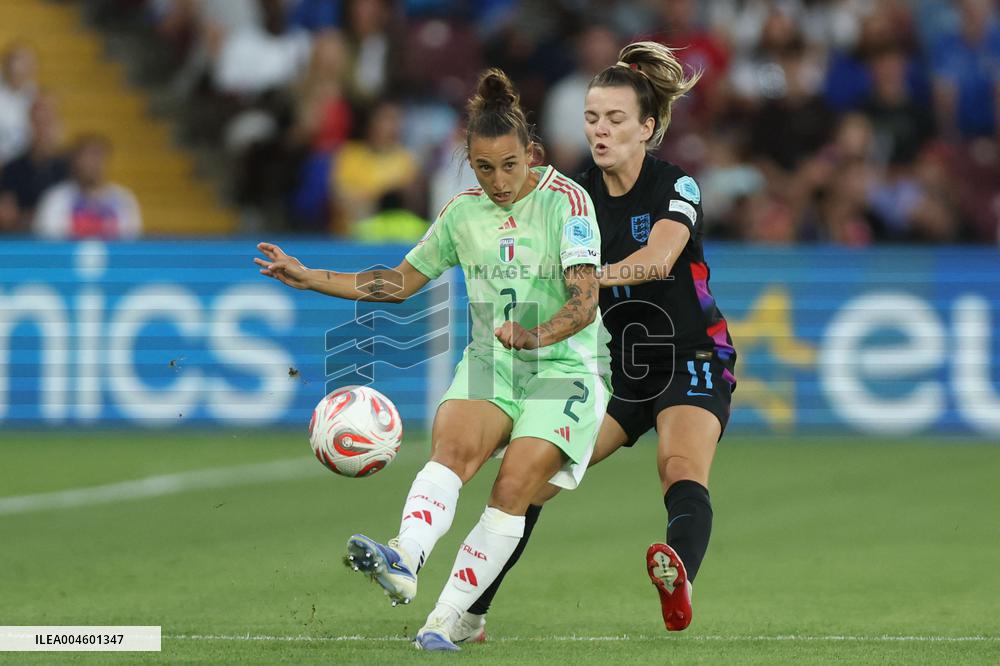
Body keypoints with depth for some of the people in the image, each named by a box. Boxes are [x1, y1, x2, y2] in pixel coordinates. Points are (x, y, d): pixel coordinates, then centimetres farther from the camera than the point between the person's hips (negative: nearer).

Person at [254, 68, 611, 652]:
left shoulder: (567, 200, -9)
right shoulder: (463, 212, 9)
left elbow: (585, 301, -18)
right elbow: (401, 283, 20)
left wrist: (533, 335, -37)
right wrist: (308, 278, 12)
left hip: (565, 370, -4)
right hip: (488, 365, 4)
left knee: (513, 488, -20)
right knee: (451, 446, -26)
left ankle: (444, 620, -19)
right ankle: (404, 560, -50)